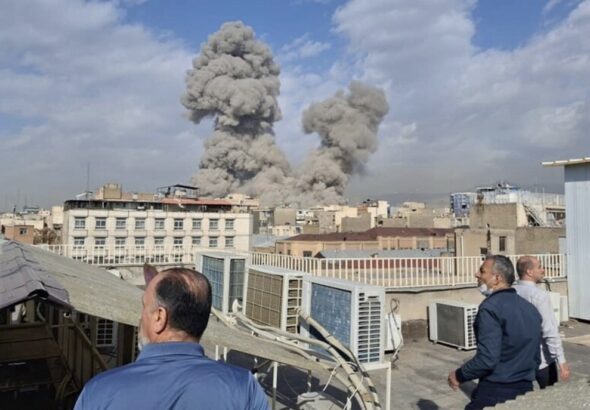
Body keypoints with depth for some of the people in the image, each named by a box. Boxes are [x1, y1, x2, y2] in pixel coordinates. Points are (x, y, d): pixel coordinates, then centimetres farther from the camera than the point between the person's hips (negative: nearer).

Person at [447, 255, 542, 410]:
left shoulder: (490, 307, -17)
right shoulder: (529, 308, 8)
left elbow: (487, 359, -24)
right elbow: (536, 358, 14)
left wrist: (458, 376, -10)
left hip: (494, 393, -8)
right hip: (525, 390, 8)